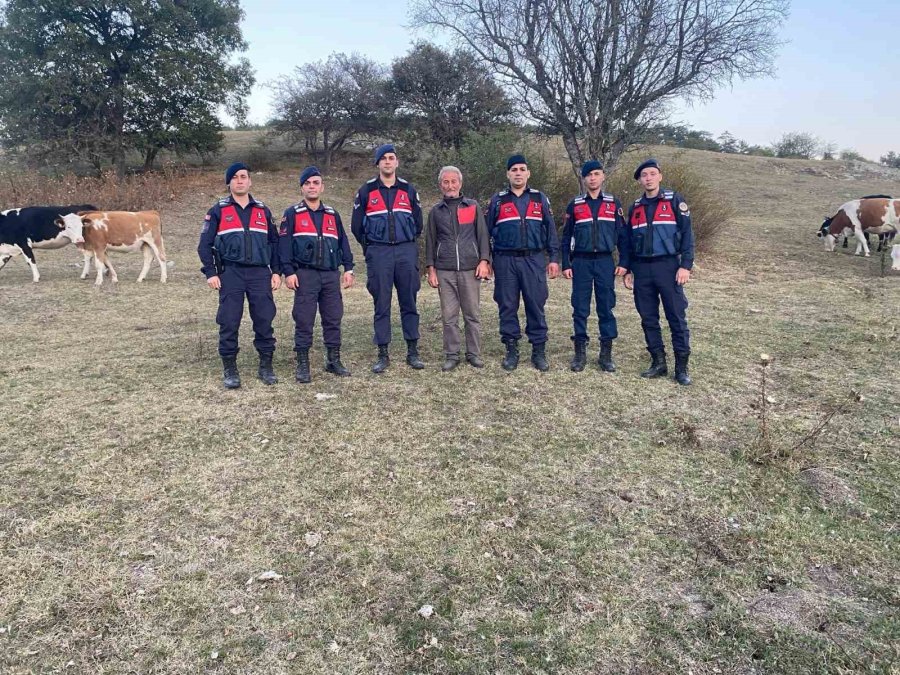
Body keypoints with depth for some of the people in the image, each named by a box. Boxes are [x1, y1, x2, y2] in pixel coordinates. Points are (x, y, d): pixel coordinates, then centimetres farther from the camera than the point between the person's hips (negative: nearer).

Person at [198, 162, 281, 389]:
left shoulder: (263, 210, 13)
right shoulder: (218, 211, 6)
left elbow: (274, 242, 15)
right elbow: (205, 244, 5)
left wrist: (276, 271, 6)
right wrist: (210, 273, -6)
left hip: (260, 273, 2)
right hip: (230, 274, -2)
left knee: (264, 321, 1)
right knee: (229, 323, -1)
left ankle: (266, 367, 14)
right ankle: (230, 370, 10)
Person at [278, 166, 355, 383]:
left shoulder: (332, 215, 15)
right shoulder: (292, 214, 3)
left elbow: (343, 243, 17)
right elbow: (284, 244, -3)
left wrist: (348, 269, 9)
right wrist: (288, 272, -11)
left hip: (331, 275, 4)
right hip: (305, 275, -4)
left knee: (333, 319, 7)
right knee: (304, 321, -2)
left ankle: (334, 361, 18)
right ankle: (303, 365, 6)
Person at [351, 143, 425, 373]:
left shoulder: (408, 190, 9)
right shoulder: (366, 191, 4)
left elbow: (418, 221, 16)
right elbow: (357, 226, 9)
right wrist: (371, 247, 12)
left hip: (406, 252, 1)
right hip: (378, 255, -1)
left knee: (409, 303, 4)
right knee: (381, 305, 1)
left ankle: (413, 352, 12)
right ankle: (383, 354, 9)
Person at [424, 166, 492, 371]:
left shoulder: (473, 207, 9)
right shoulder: (435, 211, 13)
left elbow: (483, 235, 7)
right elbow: (430, 241, 13)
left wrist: (484, 261, -5)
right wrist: (431, 269, 5)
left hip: (470, 269, -1)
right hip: (444, 271, 1)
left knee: (472, 314, 2)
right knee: (449, 316, 2)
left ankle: (474, 354, 12)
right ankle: (451, 355, 11)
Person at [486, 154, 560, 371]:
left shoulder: (540, 198, 9)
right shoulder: (497, 200, 8)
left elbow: (550, 229, 9)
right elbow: (487, 232, 11)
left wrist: (554, 258, 3)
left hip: (534, 260, 0)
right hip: (505, 261, 0)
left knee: (536, 306, 1)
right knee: (507, 307, 3)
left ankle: (539, 351, 10)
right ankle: (511, 351, 14)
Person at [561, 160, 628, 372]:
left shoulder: (613, 204, 7)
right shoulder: (575, 205, 6)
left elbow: (623, 235, 7)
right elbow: (566, 237, 7)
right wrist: (565, 264, 0)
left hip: (605, 262, 0)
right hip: (581, 262, 0)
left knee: (606, 308, 2)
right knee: (580, 308, 1)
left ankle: (606, 354, 10)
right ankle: (580, 352, 10)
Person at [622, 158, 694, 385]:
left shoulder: (674, 200, 0)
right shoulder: (635, 207, 14)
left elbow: (687, 234, -5)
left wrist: (685, 265, -13)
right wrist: (627, 269, 12)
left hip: (668, 266, -4)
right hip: (642, 269, 5)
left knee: (677, 317, -3)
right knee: (648, 318, 7)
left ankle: (681, 367, 5)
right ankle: (658, 363, 17)